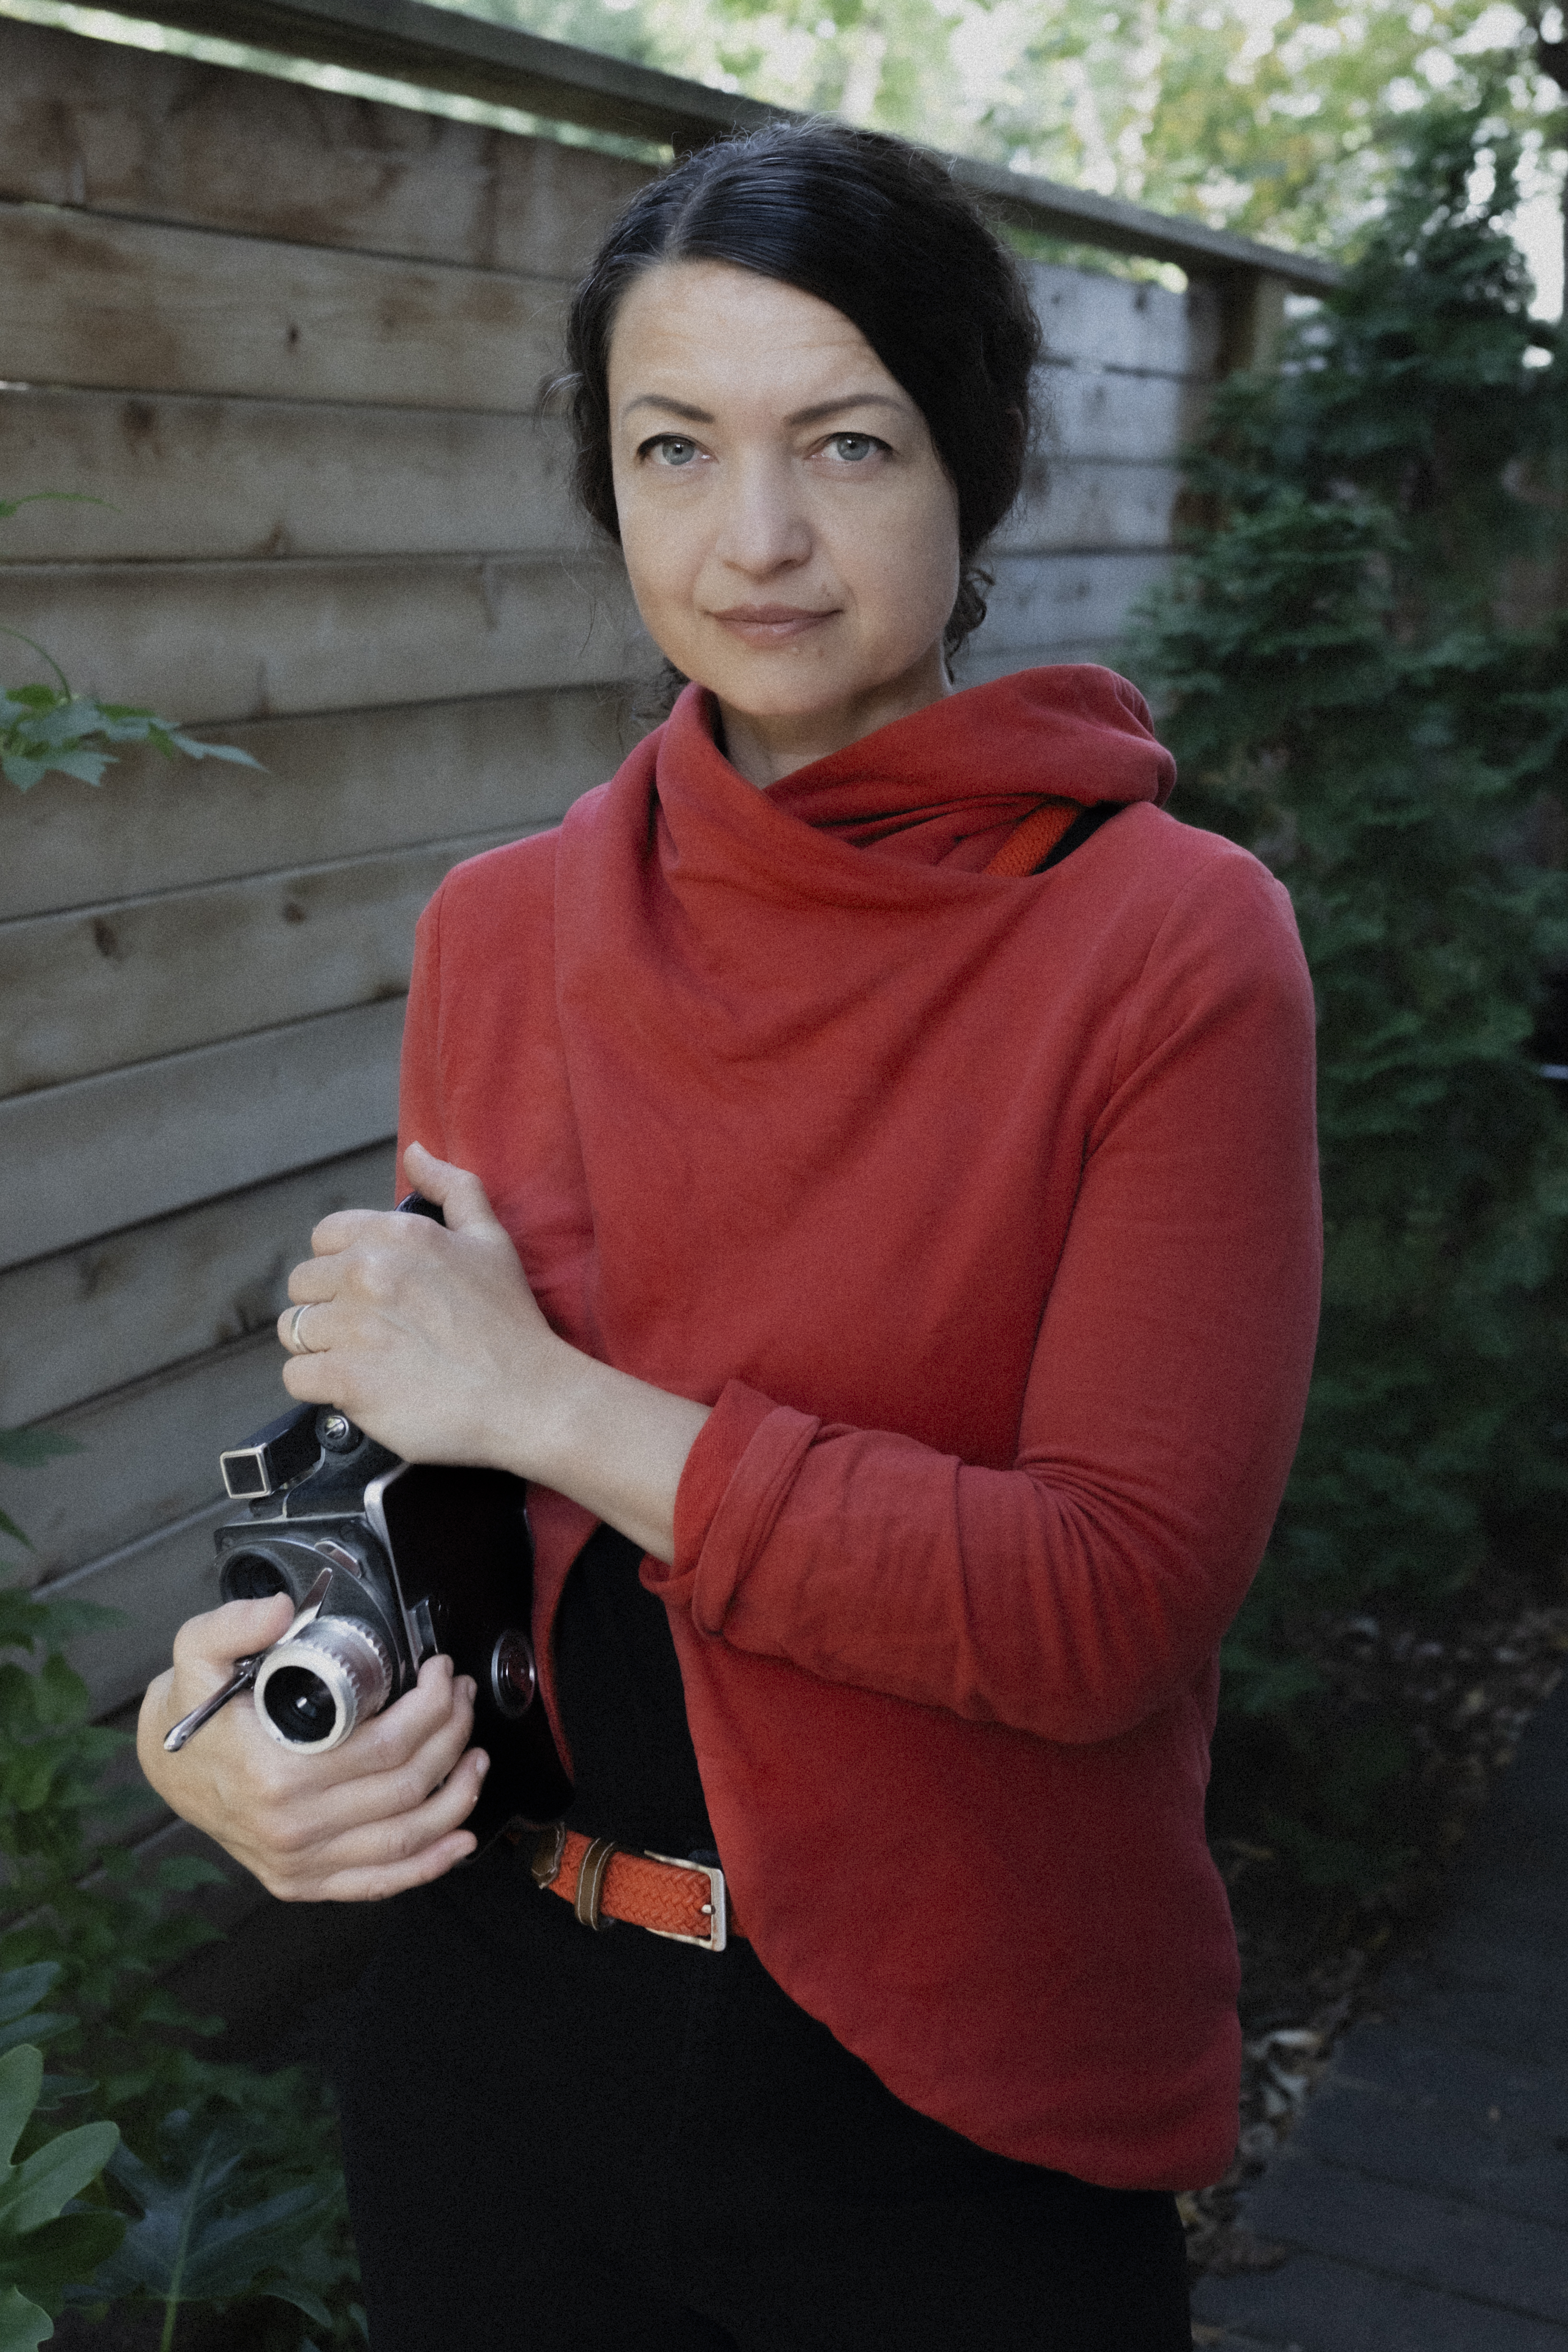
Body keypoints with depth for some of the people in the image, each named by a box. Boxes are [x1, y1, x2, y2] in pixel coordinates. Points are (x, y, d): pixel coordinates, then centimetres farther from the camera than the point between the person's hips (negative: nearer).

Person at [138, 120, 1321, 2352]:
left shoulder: (1175, 944, -14)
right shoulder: (497, 931, -1)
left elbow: (1114, 1598, -21)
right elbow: (434, 1456, 9)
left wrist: (550, 1397, -20)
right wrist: (240, 1703, -11)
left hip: (963, 2114, -3)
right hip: (500, 2026, 4)